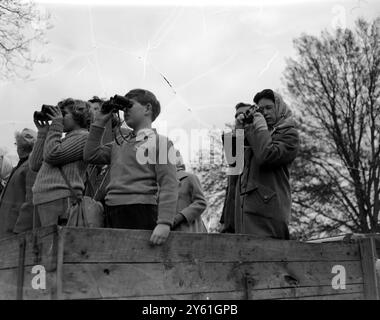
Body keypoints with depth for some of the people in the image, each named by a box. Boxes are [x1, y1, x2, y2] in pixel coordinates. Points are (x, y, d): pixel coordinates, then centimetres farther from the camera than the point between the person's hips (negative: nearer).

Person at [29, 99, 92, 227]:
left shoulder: (83, 136, 0)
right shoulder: (64, 139, 25)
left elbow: (52, 155, -11)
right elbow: (35, 165, 20)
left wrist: (56, 125, -1)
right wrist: (43, 133, 19)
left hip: (60, 199, -8)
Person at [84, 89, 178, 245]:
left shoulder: (160, 142, 1)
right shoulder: (119, 143, 21)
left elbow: (169, 185, -9)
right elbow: (91, 155, 12)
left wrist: (164, 223, -20)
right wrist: (99, 122, 14)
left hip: (140, 212, -6)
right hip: (112, 214, 6)